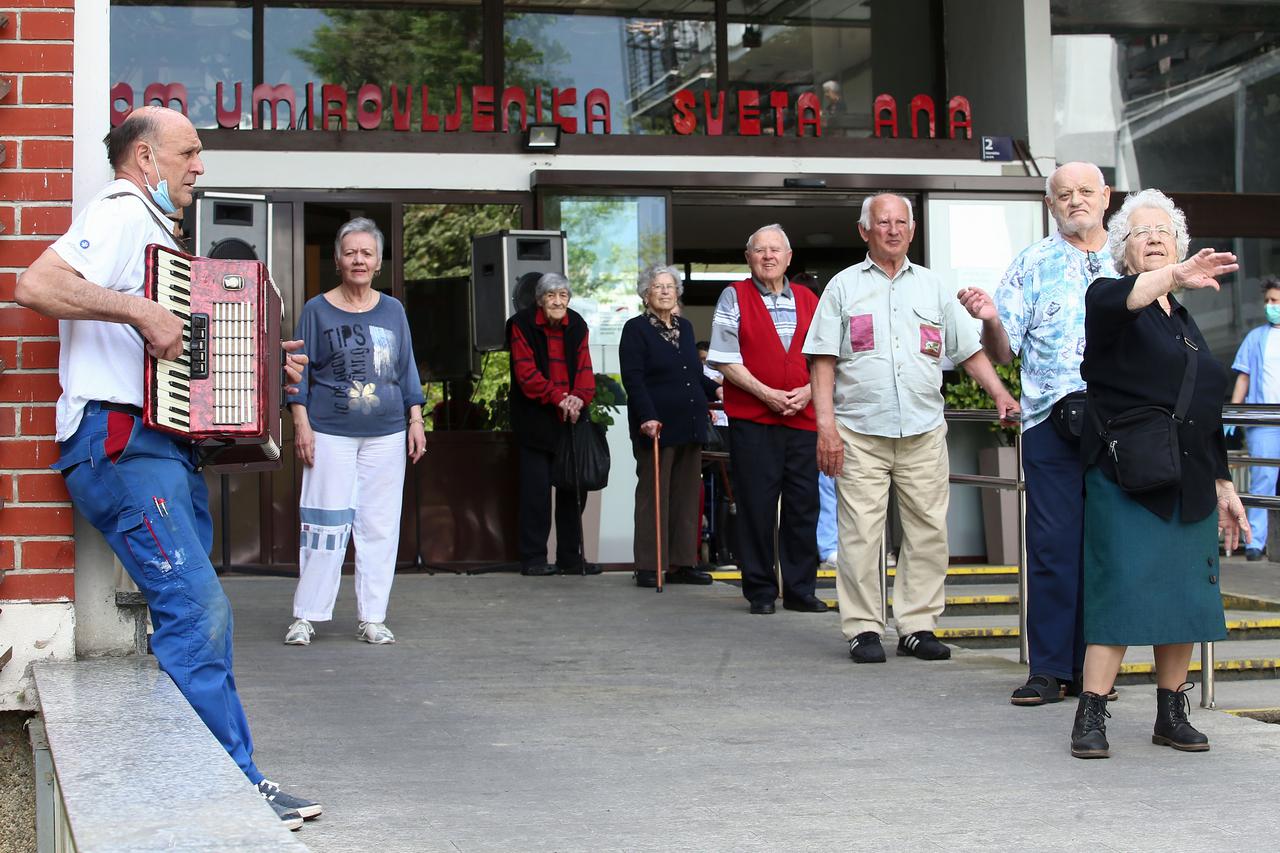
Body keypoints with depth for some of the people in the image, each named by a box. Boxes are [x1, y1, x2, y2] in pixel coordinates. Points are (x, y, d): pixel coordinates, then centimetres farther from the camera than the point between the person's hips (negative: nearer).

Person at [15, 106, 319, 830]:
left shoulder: (155, 229, 27)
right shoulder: (122, 213, -5)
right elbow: (36, 285, -22)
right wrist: (139, 310, -24)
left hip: (169, 444, 11)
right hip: (120, 443, -11)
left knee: (192, 618, 9)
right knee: (198, 609, -15)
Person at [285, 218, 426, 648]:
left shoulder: (393, 311, 11)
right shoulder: (317, 310, 2)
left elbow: (407, 370, 14)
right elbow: (298, 370, 1)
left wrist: (415, 420, 7)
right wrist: (301, 424, -7)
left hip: (386, 434, 3)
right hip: (330, 434, -3)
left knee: (380, 524, 3)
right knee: (325, 523, -4)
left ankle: (372, 617, 10)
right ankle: (305, 616, 4)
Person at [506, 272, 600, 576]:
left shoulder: (576, 326, 8)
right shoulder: (522, 325, -6)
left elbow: (584, 368, 4)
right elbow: (525, 371, -13)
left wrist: (580, 398, -16)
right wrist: (558, 398, -21)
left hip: (571, 417, 5)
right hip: (535, 420, -5)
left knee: (573, 487, 7)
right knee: (536, 488, -4)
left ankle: (571, 557, 16)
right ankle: (533, 559, 3)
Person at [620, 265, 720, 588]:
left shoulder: (685, 327, 18)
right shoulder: (636, 329, -3)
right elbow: (633, 379, -12)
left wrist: (714, 389, 6)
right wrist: (647, 417, -22)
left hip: (689, 425, 7)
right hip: (656, 425, -7)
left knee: (688, 495, 7)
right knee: (653, 495, -4)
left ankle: (682, 563, 12)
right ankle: (648, 567, 0)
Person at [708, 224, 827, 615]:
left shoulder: (808, 300, 13)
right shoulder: (735, 297, 1)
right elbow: (725, 359, -5)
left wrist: (808, 390, -4)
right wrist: (766, 394, -13)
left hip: (802, 418, 4)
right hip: (751, 418, -3)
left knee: (803, 505, 4)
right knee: (756, 506, -1)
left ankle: (800, 590, 13)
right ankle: (760, 592, 8)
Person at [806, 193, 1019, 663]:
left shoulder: (932, 286, 16)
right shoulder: (844, 286, 9)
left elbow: (969, 351, 16)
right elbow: (823, 362, 3)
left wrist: (1000, 394, 1)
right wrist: (826, 425, -7)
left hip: (923, 431, 3)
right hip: (860, 431, -2)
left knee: (928, 531, 0)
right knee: (861, 533, -5)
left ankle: (918, 625, 9)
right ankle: (863, 629, 3)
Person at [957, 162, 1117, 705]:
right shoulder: (1032, 264, 9)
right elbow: (1003, 351, 4)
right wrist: (990, 319, -17)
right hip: (1051, 419, -1)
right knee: (1053, 543, -2)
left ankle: (1091, 666, 13)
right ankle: (1049, 669, 4)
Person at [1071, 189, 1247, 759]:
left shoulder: (1185, 322, 20)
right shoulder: (1111, 299, 1)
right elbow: (1112, 302, -28)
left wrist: (1223, 487, 20)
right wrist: (1173, 277, -45)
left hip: (1190, 486, 7)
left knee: (1184, 597, 6)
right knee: (1121, 590, -12)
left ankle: (1172, 714, 17)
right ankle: (1090, 717, -8)